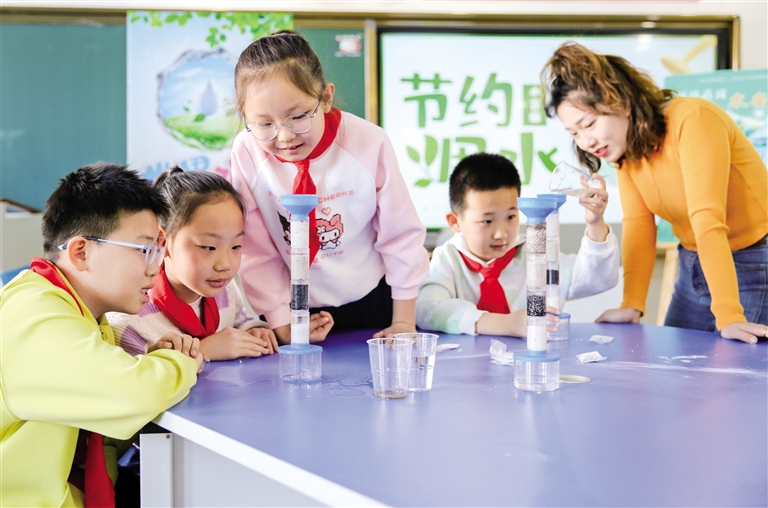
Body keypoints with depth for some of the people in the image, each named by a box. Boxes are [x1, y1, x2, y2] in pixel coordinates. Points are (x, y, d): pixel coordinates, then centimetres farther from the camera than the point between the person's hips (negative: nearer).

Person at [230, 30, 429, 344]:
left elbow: (401, 235, -11)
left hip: (374, 303, 0)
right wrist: (281, 322, -13)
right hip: (298, 309, 0)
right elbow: (256, 251, -11)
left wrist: (403, 322, -7)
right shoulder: (247, 153, -19)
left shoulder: (369, 143, -21)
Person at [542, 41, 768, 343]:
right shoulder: (625, 144, -2)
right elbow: (638, 225, -7)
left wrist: (728, 316, -36)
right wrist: (632, 305, -18)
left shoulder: (693, 119, -24)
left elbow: (707, 219, -32)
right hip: (694, 267, 7)